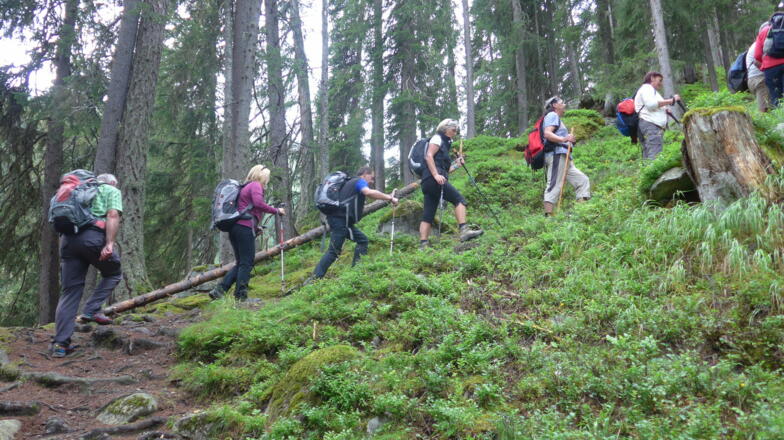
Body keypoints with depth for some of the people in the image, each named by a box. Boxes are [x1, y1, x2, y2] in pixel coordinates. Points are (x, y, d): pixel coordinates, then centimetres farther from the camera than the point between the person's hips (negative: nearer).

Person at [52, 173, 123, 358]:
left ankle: (60, 343, 3)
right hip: (93, 236, -5)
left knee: (70, 290, 7)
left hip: (67, 238, 5)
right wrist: (109, 244, -13)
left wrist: (64, 252, 27)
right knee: (113, 273, 20)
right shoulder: (113, 191, 18)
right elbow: (113, 215, -3)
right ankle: (91, 311, 3)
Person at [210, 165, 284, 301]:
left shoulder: (245, 187, 27)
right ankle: (240, 296, -6)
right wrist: (276, 211, -10)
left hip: (235, 227, 9)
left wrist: (256, 227, 22)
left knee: (240, 263, 12)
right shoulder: (255, 185, -1)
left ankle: (218, 290, 3)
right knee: (246, 263, -5)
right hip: (245, 227, -9)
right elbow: (258, 203, -19)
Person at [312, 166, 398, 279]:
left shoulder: (352, 183, 25)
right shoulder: (360, 181, -4)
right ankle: (315, 277, -12)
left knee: (362, 240, 11)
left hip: (343, 220, 10)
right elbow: (369, 192, -26)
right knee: (334, 250, -11)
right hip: (340, 220, -10)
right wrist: (390, 198, -23)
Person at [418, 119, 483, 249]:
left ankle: (423, 245, -4)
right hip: (432, 179, -9)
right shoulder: (437, 138, 5)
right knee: (459, 199, -15)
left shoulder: (444, 143, 30)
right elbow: (428, 156, -11)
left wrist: (456, 165, 18)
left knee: (428, 215, 1)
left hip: (428, 183, 9)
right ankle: (464, 231, -25)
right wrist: (436, 175, -21)